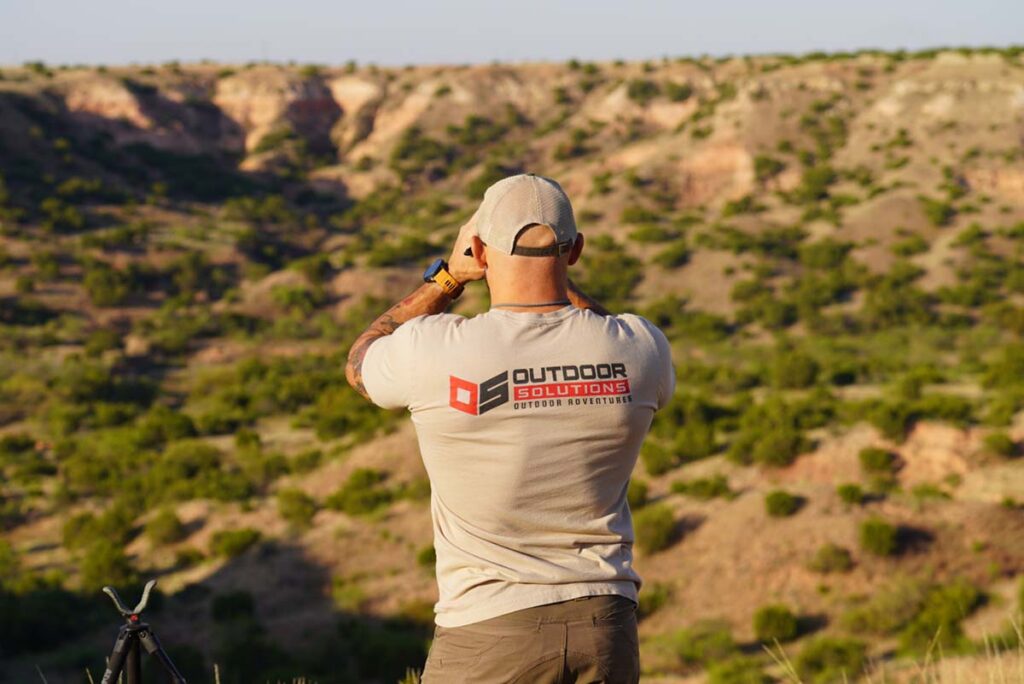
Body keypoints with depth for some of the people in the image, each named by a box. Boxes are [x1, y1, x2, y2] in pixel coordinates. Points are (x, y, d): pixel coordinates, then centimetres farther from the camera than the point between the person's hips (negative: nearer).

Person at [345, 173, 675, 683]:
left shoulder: (434, 351, -14)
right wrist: (559, 279, 21)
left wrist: (448, 276, 15)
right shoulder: (637, 349, -7)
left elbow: (359, 362, 12)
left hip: (488, 630, -3)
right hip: (604, 626, 3)